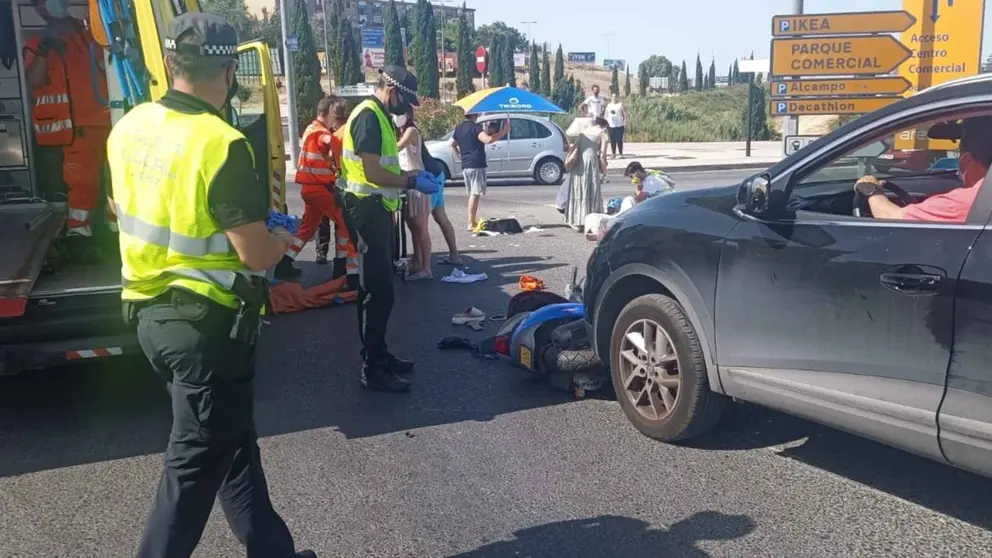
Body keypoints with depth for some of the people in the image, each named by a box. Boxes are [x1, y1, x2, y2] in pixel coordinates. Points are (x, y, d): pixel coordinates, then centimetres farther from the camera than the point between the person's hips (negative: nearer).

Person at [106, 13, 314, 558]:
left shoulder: (129, 128, 3)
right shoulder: (221, 145, -21)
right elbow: (257, 255, -22)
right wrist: (282, 239, 1)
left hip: (151, 311, 8)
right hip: (207, 323, -8)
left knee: (231, 438, 20)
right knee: (196, 461, 6)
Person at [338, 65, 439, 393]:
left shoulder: (380, 116, 16)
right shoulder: (369, 116, -15)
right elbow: (373, 173, -23)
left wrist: (411, 176, 11)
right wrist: (412, 182, -15)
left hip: (377, 210, 11)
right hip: (366, 210, -11)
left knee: (381, 289, 16)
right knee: (376, 291, -7)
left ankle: (379, 356, 26)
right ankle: (372, 370, 0)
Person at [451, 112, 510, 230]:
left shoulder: (459, 128, 13)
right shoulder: (475, 127, -12)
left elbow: (453, 144, 27)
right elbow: (488, 140, -28)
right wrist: (504, 131, -23)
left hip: (465, 166, 8)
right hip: (476, 165, -8)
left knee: (472, 193, 15)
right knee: (475, 194, -7)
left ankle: (473, 221, 18)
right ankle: (471, 223, -8)